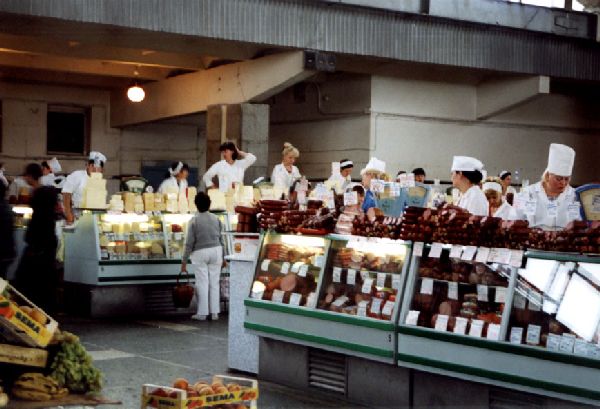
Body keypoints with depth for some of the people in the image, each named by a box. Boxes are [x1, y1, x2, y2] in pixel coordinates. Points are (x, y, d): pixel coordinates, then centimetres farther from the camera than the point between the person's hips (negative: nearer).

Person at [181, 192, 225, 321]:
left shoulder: (194, 221, -11)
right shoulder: (216, 219, 0)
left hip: (200, 254, -3)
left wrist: (184, 261, -6)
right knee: (214, 282, 7)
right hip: (215, 252, 3)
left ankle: (202, 313, 5)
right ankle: (214, 312, 9)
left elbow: (189, 243, -12)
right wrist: (222, 257, 15)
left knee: (202, 283, 2)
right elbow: (220, 239, 5)